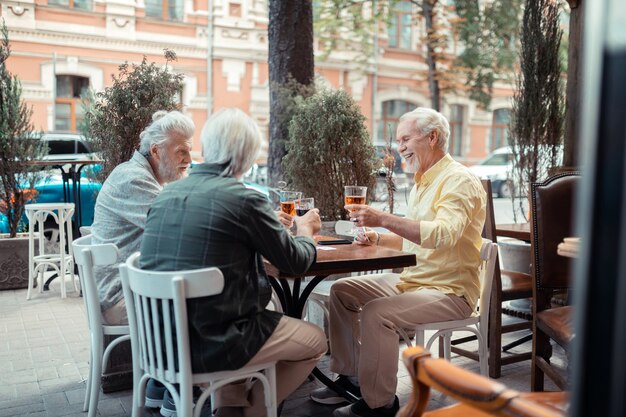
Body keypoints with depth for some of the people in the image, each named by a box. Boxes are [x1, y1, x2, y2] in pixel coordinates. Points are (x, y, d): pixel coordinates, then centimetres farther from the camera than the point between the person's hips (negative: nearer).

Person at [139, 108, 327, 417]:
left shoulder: (168, 193, 3)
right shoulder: (244, 199, -15)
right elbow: (296, 263, -4)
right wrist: (305, 230, 17)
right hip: (209, 343, -7)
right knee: (316, 341, 14)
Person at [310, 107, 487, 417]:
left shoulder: (459, 181, -15)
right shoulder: (422, 182, 15)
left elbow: (443, 233, -32)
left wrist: (383, 219, -36)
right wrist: (378, 238, 7)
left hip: (450, 290, -10)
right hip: (412, 279, 10)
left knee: (377, 313, -29)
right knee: (342, 291, 5)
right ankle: (350, 379, 13)